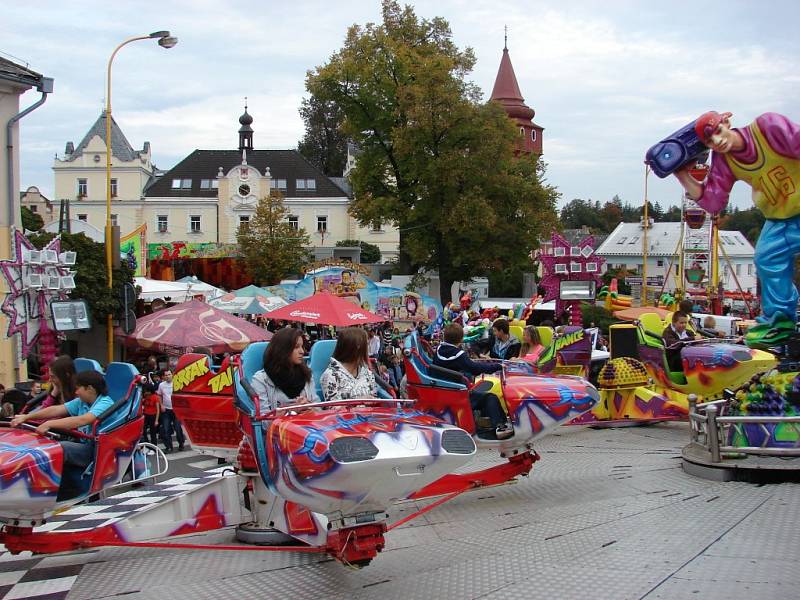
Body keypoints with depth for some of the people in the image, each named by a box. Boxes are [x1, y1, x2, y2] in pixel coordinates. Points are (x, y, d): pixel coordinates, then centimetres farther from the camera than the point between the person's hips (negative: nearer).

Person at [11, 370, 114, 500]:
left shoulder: (105, 404, -13)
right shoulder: (81, 402, 13)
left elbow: (82, 420, -27)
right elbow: (57, 409, 8)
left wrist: (49, 424, -29)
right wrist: (25, 417, 1)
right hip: (85, 446, 8)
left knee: (61, 449, -26)